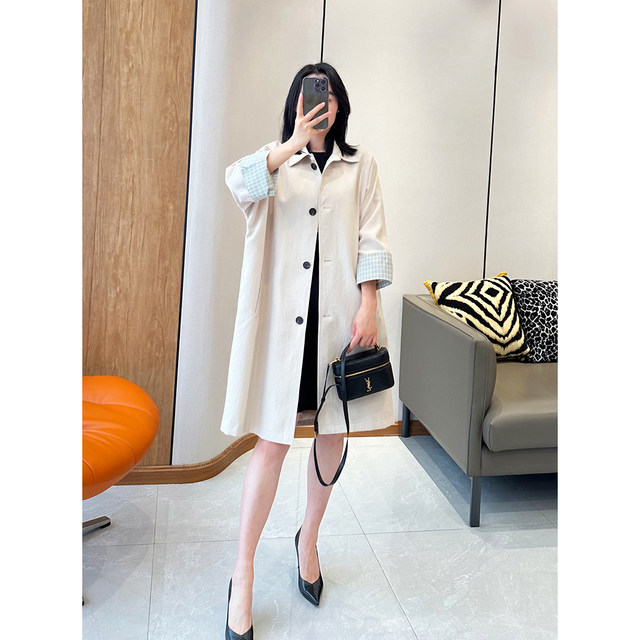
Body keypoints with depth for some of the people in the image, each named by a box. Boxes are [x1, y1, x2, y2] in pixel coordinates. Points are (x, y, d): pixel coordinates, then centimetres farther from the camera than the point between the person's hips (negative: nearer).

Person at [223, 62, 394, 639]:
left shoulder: (360, 166, 14)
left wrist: (368, 305, -6)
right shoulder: (277, 162, 12)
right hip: (284, 315, -1)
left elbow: (372, 239, 5)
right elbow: (238, 184, -12)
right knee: (273, 439, -4)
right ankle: (243, 575, 6)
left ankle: (308, 540, 32)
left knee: (333, 431, 10)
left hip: (340, 313, 2)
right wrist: (294, 143, -22)